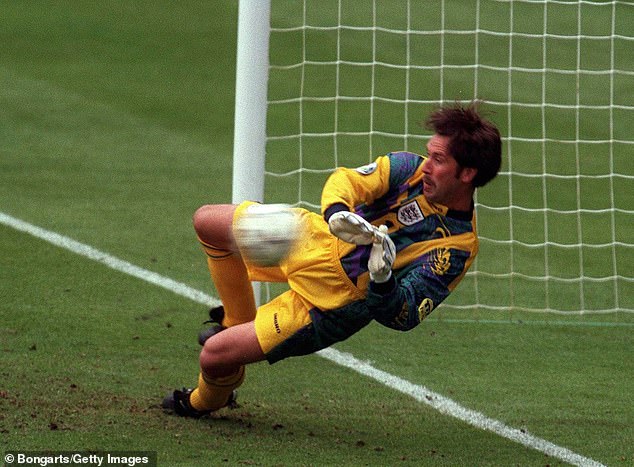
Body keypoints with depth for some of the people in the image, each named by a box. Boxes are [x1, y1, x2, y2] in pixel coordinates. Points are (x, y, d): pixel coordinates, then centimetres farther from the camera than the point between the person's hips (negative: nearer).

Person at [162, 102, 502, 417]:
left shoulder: (457, 247, -27)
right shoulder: (413, 168, -14)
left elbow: (403, 318, -28)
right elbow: (344, 179, -16)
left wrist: (383, 280, -49)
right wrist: (335, 211, -39)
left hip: (332, 303, -6)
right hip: (317, 241, 6)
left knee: (215, 355, -9)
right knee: (206, 221, 11)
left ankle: (208, 401, 30)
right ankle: (238, 324, 31)